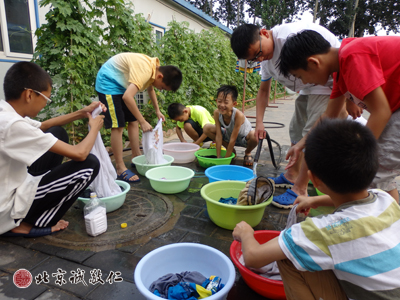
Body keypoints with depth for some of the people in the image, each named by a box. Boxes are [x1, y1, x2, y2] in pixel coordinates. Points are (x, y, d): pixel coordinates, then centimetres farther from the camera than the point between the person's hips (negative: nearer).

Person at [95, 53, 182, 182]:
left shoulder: (154, 68, -3)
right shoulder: (144, 70, -32)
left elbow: (150, 89, 18)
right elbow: (127, 97, -42)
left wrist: (157, 111, 15)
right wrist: (143, 122, -37)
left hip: (121, 83, 9)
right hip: (108, 82, -9)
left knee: (133, 121, 8)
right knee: (118, 126, -12)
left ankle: (136, 157, 19)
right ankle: (120, 168, -6)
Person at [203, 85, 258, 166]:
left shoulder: (238, 115, -37)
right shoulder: (217, 113, -24)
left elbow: (233, 139, -32)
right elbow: (218, 136, -21)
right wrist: (218, 157, -22)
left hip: (244, 138, -4)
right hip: (228, 135, 5)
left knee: (255, 136, -39)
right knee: (207, 128, -15)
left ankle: (248, 153, 1)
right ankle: (231, 150, 4)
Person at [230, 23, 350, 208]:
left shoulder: (291, 36, -30)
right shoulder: (266, 60, 0)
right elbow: (263, 90, 11)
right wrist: (259, 122, 1)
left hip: (333, 83, -9)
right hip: (309, 87, 9)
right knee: (296, 130, 15)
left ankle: (300, 190, -5)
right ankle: (291, 175, 31)